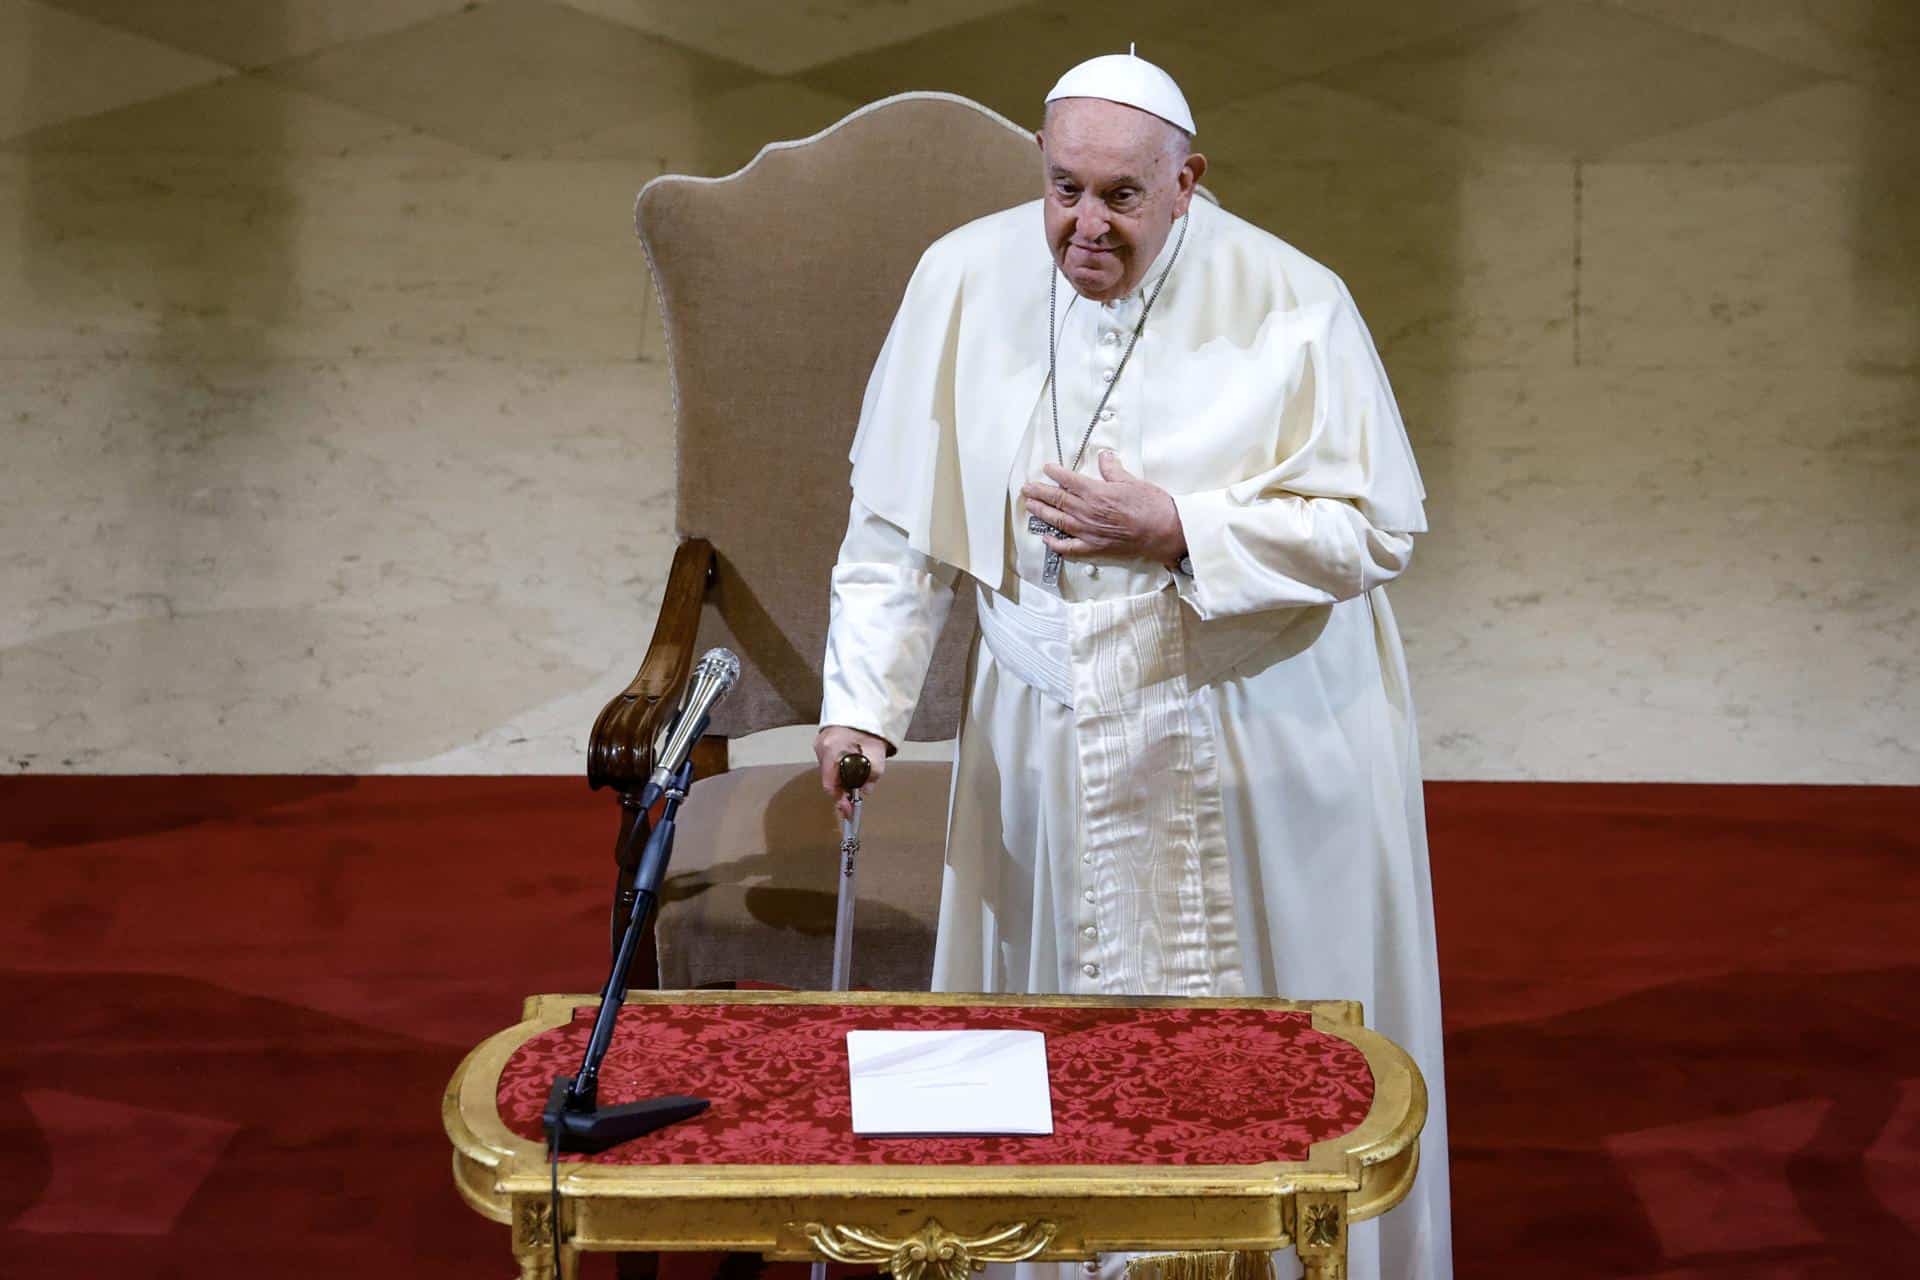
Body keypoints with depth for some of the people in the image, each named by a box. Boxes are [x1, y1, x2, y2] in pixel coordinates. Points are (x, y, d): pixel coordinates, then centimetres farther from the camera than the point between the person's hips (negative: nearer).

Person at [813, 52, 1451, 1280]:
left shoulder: (1289, 302, -11)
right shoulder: (966, 281, -4)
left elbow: (1377, 530, -10)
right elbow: (902, 526, 0)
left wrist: (1178, 531, -19)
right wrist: (863, 700, -10)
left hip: (1260, 748, -2)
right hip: (1052, 749, 2)